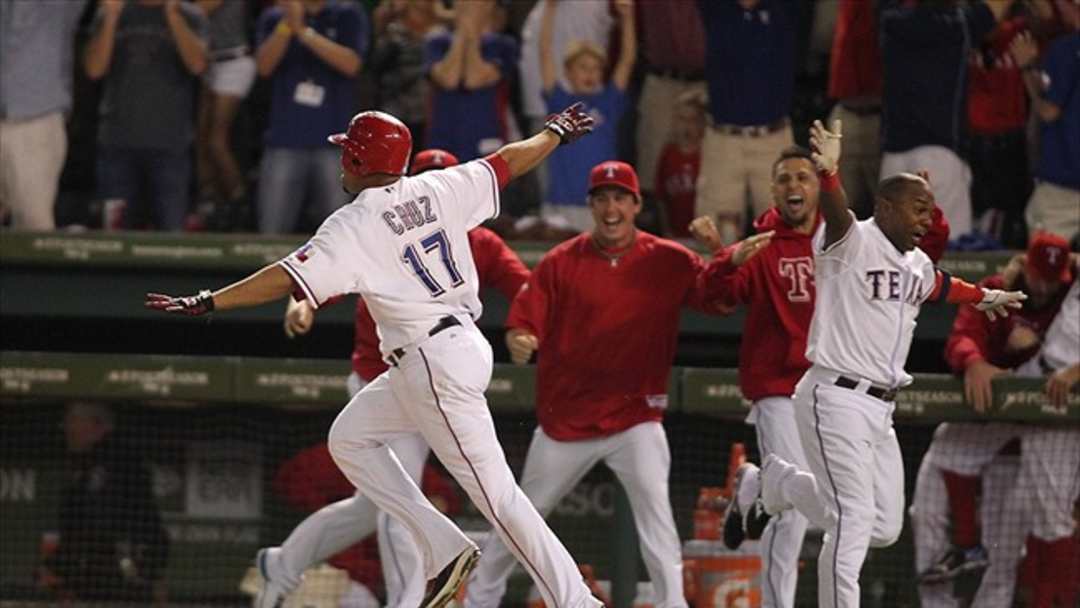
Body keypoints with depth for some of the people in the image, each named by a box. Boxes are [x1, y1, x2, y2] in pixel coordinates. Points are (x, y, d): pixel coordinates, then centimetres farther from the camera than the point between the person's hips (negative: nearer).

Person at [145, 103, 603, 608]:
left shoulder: (354, 227, -14)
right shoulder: (439, 189, 5)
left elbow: (288, 279, -21)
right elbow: (509, 161, 17)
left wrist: (207, 303, -21)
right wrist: (556, 133, 36)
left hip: (434, 366, -9)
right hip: (463, 344, 9)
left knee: (494, 492, -7)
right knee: (349, 438, 18)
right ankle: (443, 550, 12)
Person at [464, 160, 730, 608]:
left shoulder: (668, 261, -2)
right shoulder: (561, 263, -2)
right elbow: (523, 320, -6)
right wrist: (519, 341, -30)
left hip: (635, 416, -1)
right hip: (565, 416, 1)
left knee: (653, 500, -23)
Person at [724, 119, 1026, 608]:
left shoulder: (916, 265, 16)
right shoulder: (853, 241, -10)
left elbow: (938, 286, 39)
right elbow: (835, 210, -33)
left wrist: (983, 297, 55)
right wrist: (827, 172, -54)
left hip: (880, 410, 9)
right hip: (836, 399, -9)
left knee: (884, 527, 10)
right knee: (854, 522, -14)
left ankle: (774, 483, 27)